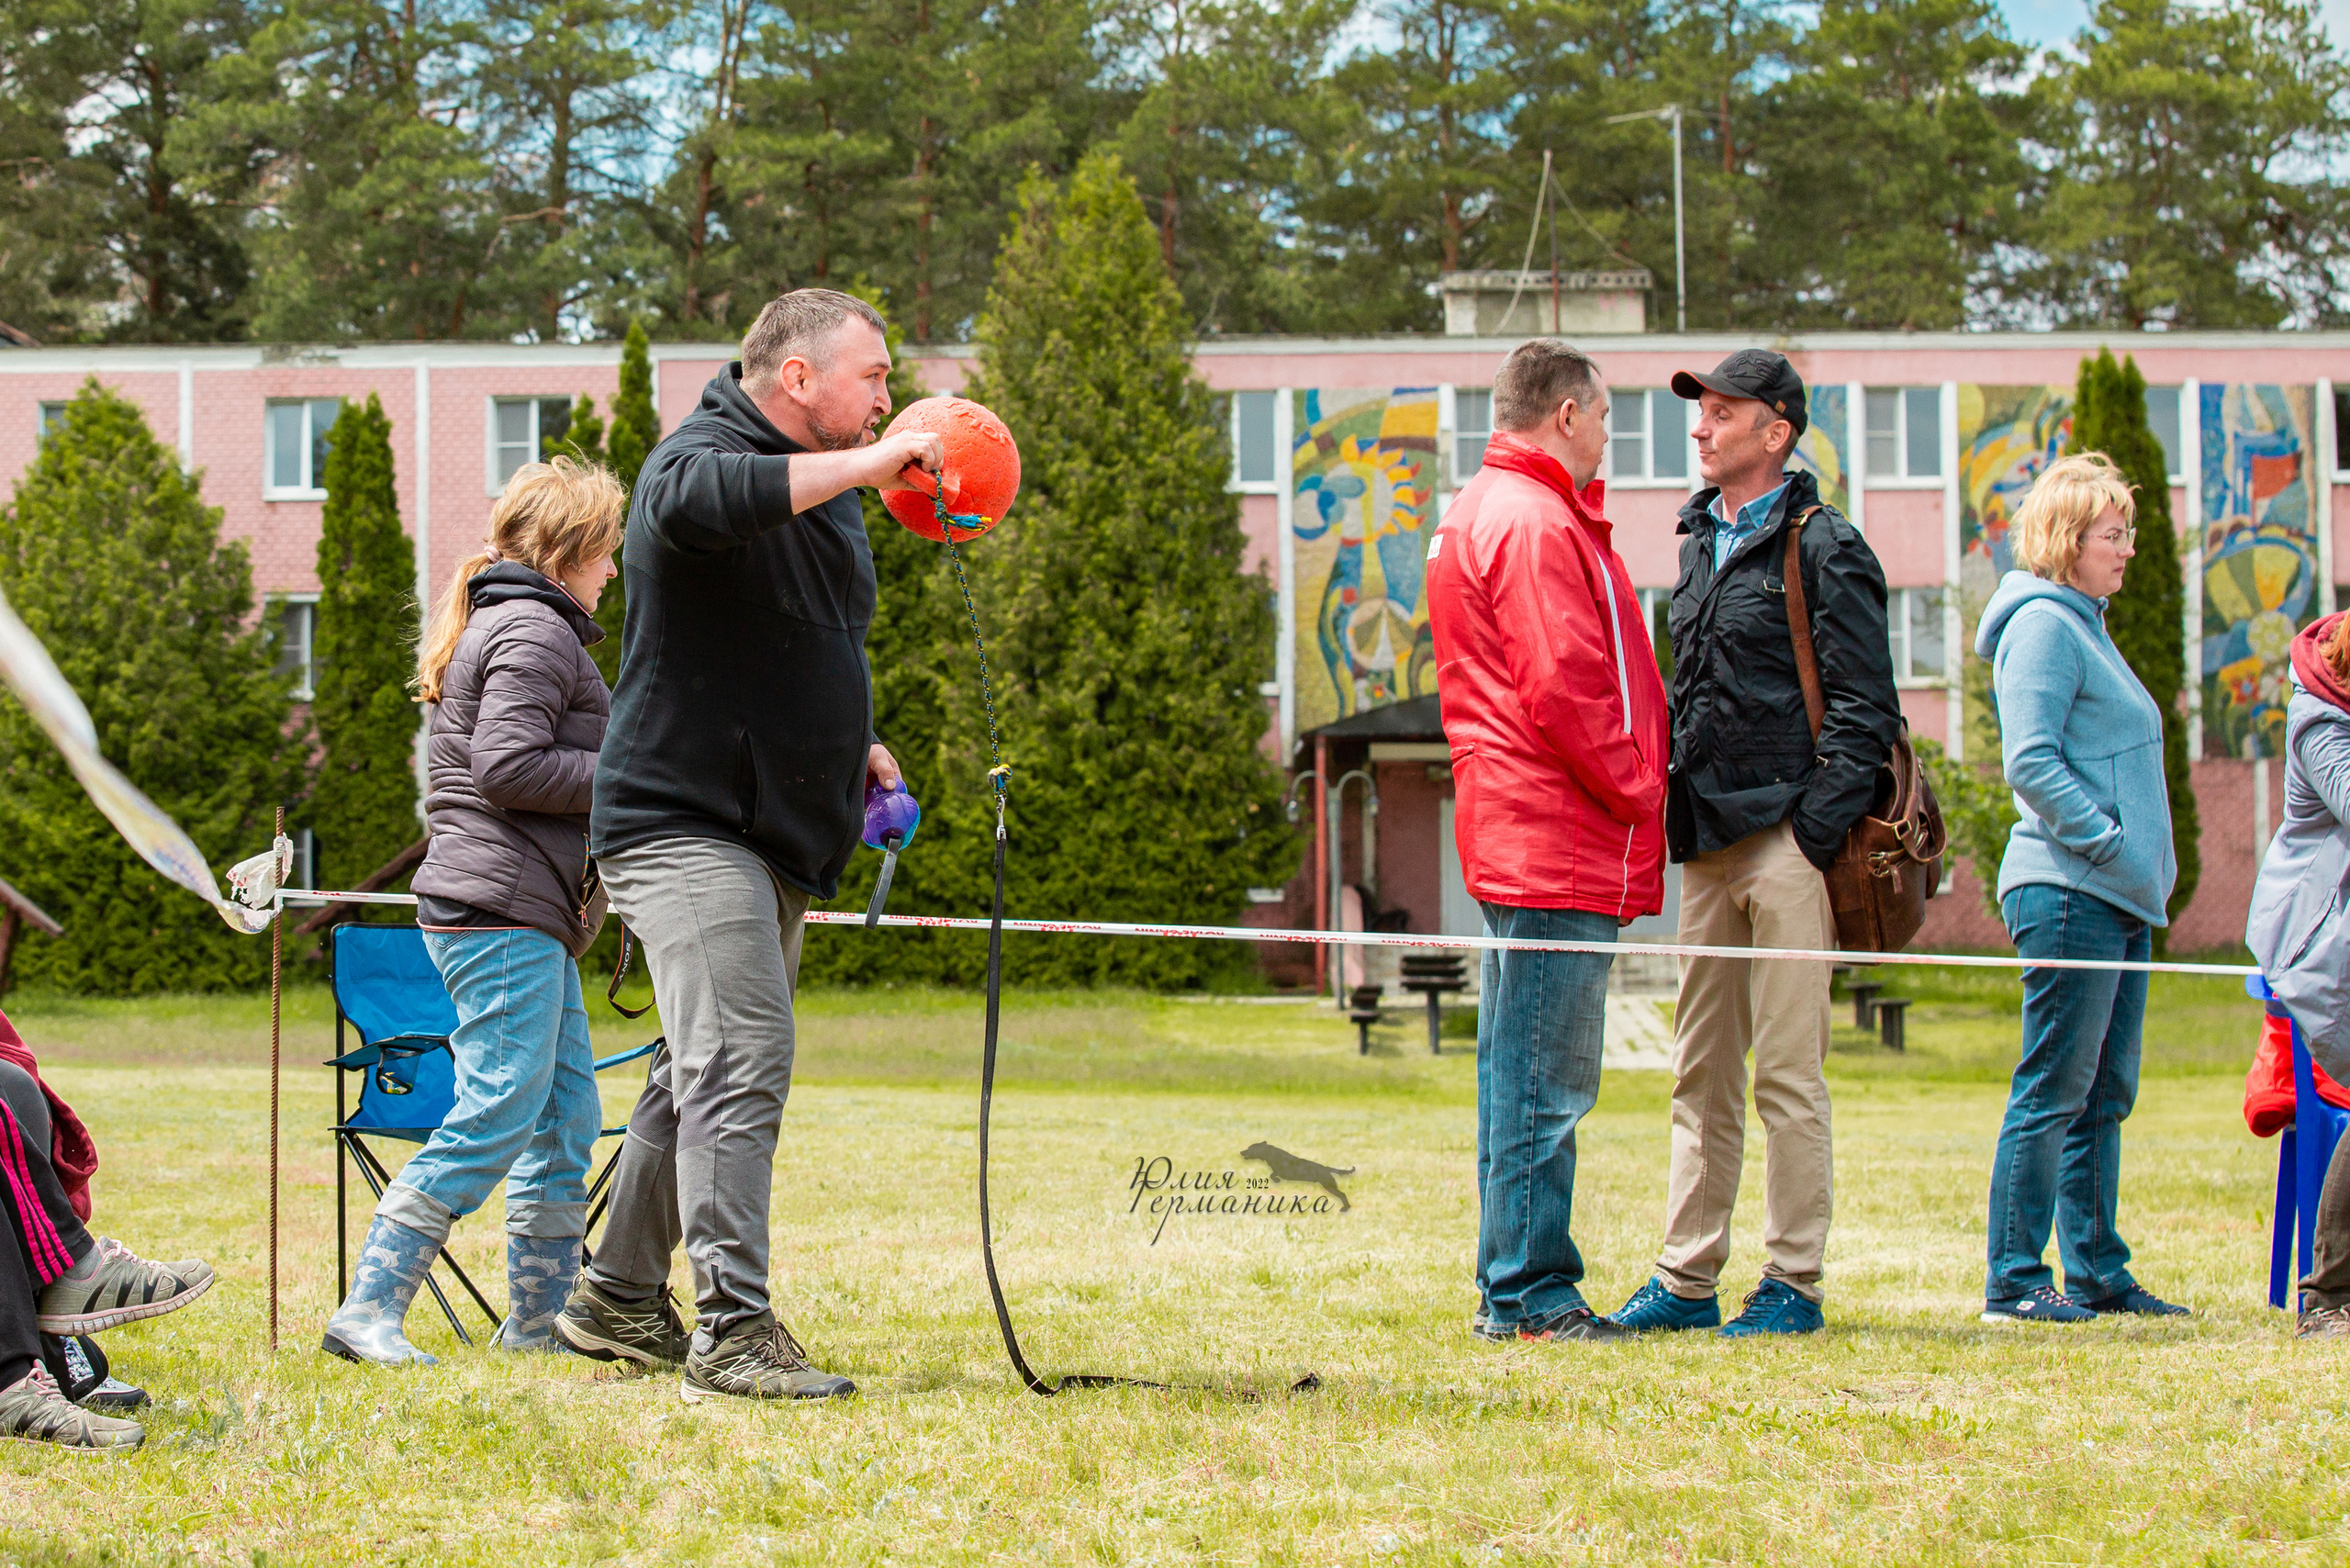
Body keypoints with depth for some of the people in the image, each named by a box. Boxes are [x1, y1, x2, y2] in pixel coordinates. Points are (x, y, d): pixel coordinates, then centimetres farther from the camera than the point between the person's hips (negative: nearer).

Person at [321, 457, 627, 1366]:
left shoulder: (495, 626, 24)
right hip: (504, 913, -11)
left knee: (567, 1119, 11)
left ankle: (539, 1318, 14)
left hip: (524, 920, 11)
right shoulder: (535, 633, -9)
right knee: (498, 1119, -13)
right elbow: (510, 766, -20)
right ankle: (368, 1310, -13)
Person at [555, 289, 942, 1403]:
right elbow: (698, 503, -39)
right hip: (687, 821, -10)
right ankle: (732, 1330, -20)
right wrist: (865, 465, -33)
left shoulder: (825, 489, 19)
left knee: (706, 1072, 15)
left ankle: (619, 1300, 26)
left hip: (776, 840, 10)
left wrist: (853, 744, 15)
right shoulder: (701, 456, -12)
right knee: (741, 1060, -18)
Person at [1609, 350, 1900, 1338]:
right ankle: (1687, 1281, 14)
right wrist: (1675, 812, 13)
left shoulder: (1823, 548, -6)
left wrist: (1815, 830, -16)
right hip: (1708, 845, 8)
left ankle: (1794, 1283, 1)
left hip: (1787, 839, -8)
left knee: (1786, 1072, -5)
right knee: (1701, 1072, 9)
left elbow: (1865, 708, -10)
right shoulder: (1702, 543, 18)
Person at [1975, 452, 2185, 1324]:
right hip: (2070, 892, -10)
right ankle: (2013, 1282, -4)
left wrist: (2145, 861, 15)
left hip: (2116, 896, 10)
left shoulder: (2082, 624, 20)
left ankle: (2097, 1274, 17)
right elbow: (2030, 765, -18)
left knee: (2104, 1096, 12)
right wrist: (2115, 846, -19)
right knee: (2054, 1091, -7)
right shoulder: (2042, 623, -10)